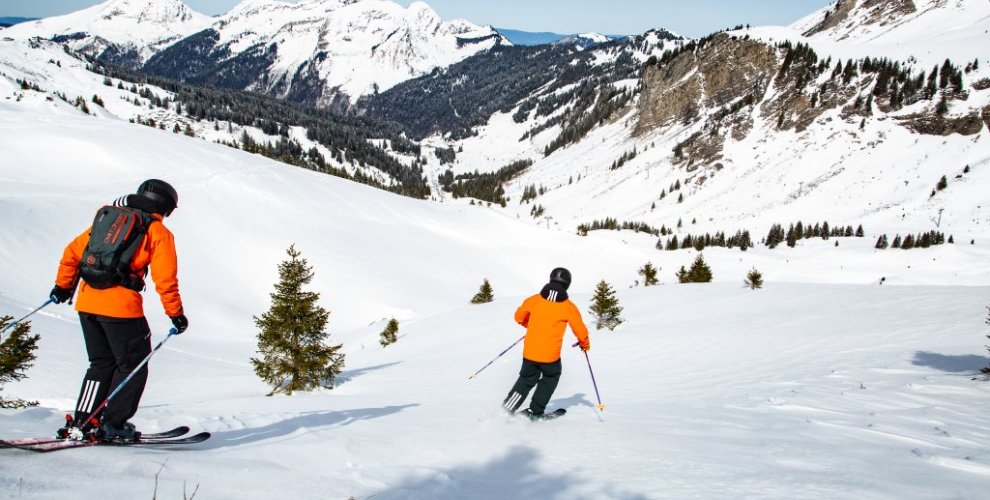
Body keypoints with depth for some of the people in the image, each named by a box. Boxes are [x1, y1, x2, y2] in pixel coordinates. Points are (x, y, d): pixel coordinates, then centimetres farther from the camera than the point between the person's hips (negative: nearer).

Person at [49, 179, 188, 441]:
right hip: (121, 306, -6)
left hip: (87, 302, 6)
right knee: (132, 366, 9)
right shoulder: (158, 232, 1)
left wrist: (62, 286, 28)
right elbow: (165, 279, -6)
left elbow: (72, 252, 18)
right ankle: (113, 425, 7)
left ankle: (82, 422, 16)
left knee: (102, 363, 19)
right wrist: (176, 314, -1)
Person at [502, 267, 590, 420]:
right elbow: (580, 329, 5)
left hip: (529, 351, 3)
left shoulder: (535, 299, 0)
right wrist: (585, 344, 25)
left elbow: (519, 316, 13)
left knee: (527, 379, 21)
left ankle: (506, 409, 11)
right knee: (551, 378, 23)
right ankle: (535, 411, 18)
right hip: (550, 355, -2)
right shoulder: (568, 307, -5)